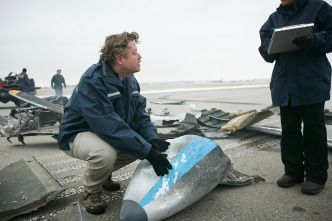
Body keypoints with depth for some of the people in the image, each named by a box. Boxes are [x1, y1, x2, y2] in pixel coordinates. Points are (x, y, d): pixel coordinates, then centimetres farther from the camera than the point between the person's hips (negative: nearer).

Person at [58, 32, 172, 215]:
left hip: (112, 134, 8)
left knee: (144, 142, -4)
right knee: (105, 152, -37)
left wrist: (152, 138, -23)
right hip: (78, 134, -8)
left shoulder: (130, 80, -1)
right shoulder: (93, 80, -29)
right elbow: (108, 125, -37)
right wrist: (148, 152, -39)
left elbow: (139, 114, -2)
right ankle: (91, 191, -3)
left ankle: (104, 174, 17)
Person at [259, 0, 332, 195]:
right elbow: (266, 52, 12)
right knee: (289, 129, 8)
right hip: (284, 84, 4)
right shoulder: (274, 18, 16)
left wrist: (314, 40, -20)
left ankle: (316, 176, 12)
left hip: (312, 83, -4)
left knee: (314, 129, 0)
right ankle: (293, 171, 20)